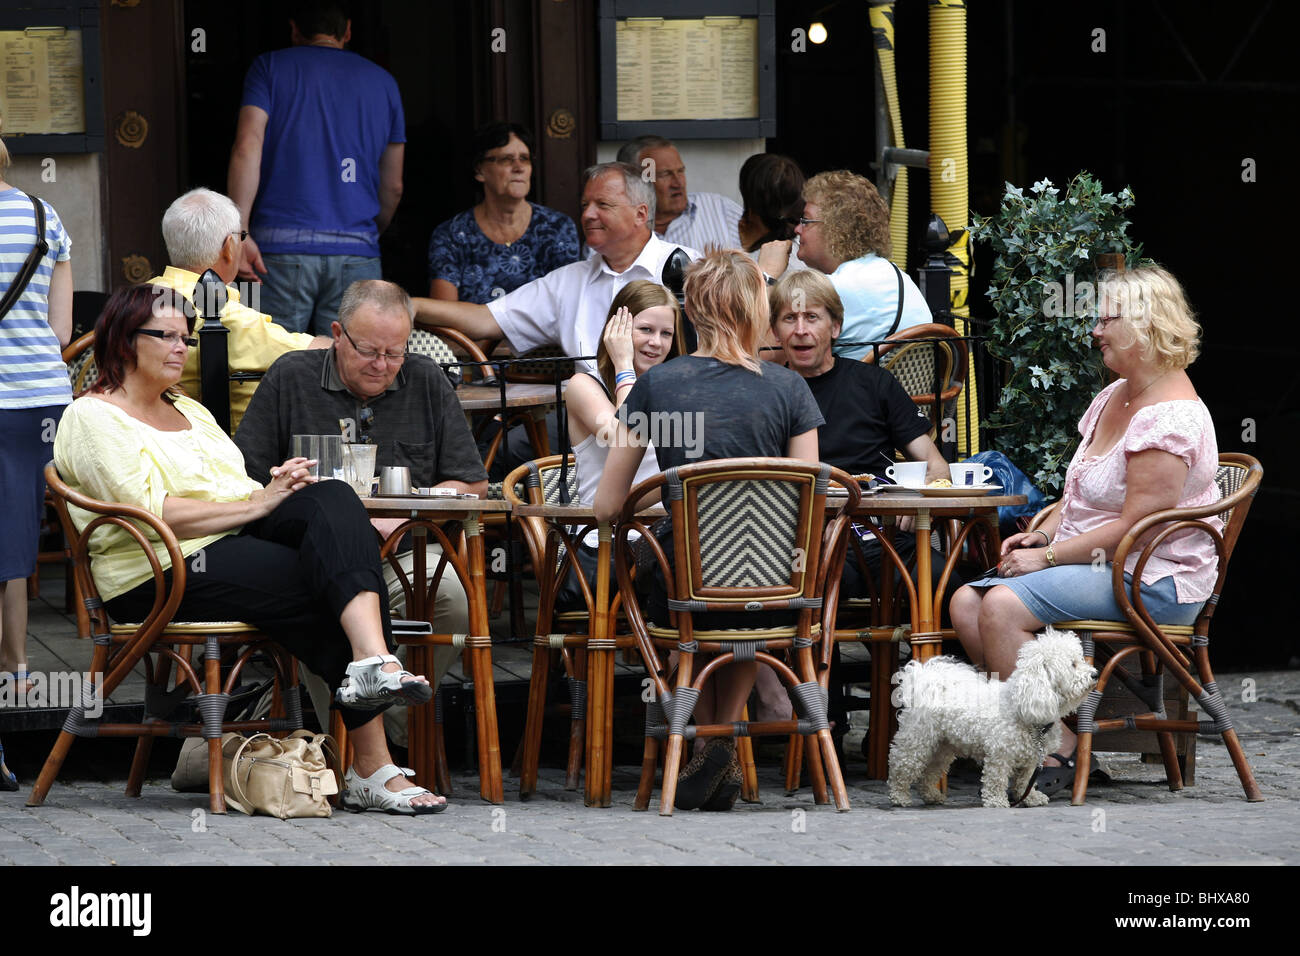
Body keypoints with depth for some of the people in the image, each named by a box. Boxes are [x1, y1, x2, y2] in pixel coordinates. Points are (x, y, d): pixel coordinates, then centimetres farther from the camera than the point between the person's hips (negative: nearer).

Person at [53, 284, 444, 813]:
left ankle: (372, 662, -46)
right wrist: (256, 504, -14)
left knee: (331, 498, -25)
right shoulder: (92, 418, 1)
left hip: (237, 543, 7)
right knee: (326, 594, -27)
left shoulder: (189, 410, 29)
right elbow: (152, 513, -13)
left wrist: (276, 488, -1)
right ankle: (373, 768, -28)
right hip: (164, 578, -7)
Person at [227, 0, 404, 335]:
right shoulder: (383, 82, 16)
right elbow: (393, 187, 20)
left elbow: (248, 147, -7)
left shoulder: (270, 67, 8)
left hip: (282, 246, -2)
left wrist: (239, 232, -11)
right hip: (357, 252, 2)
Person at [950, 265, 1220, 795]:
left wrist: (1048, 557, -17)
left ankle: (1053, 751, -22)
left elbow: (1136, 526, -21)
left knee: (1004, 606, -27)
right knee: (966, 602, -8)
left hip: (1156, 582, -10)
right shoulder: (1114, 397, 15)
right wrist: (1042, 534, 4)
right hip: (1096, 567, 10)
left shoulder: (1171, 418, -17)